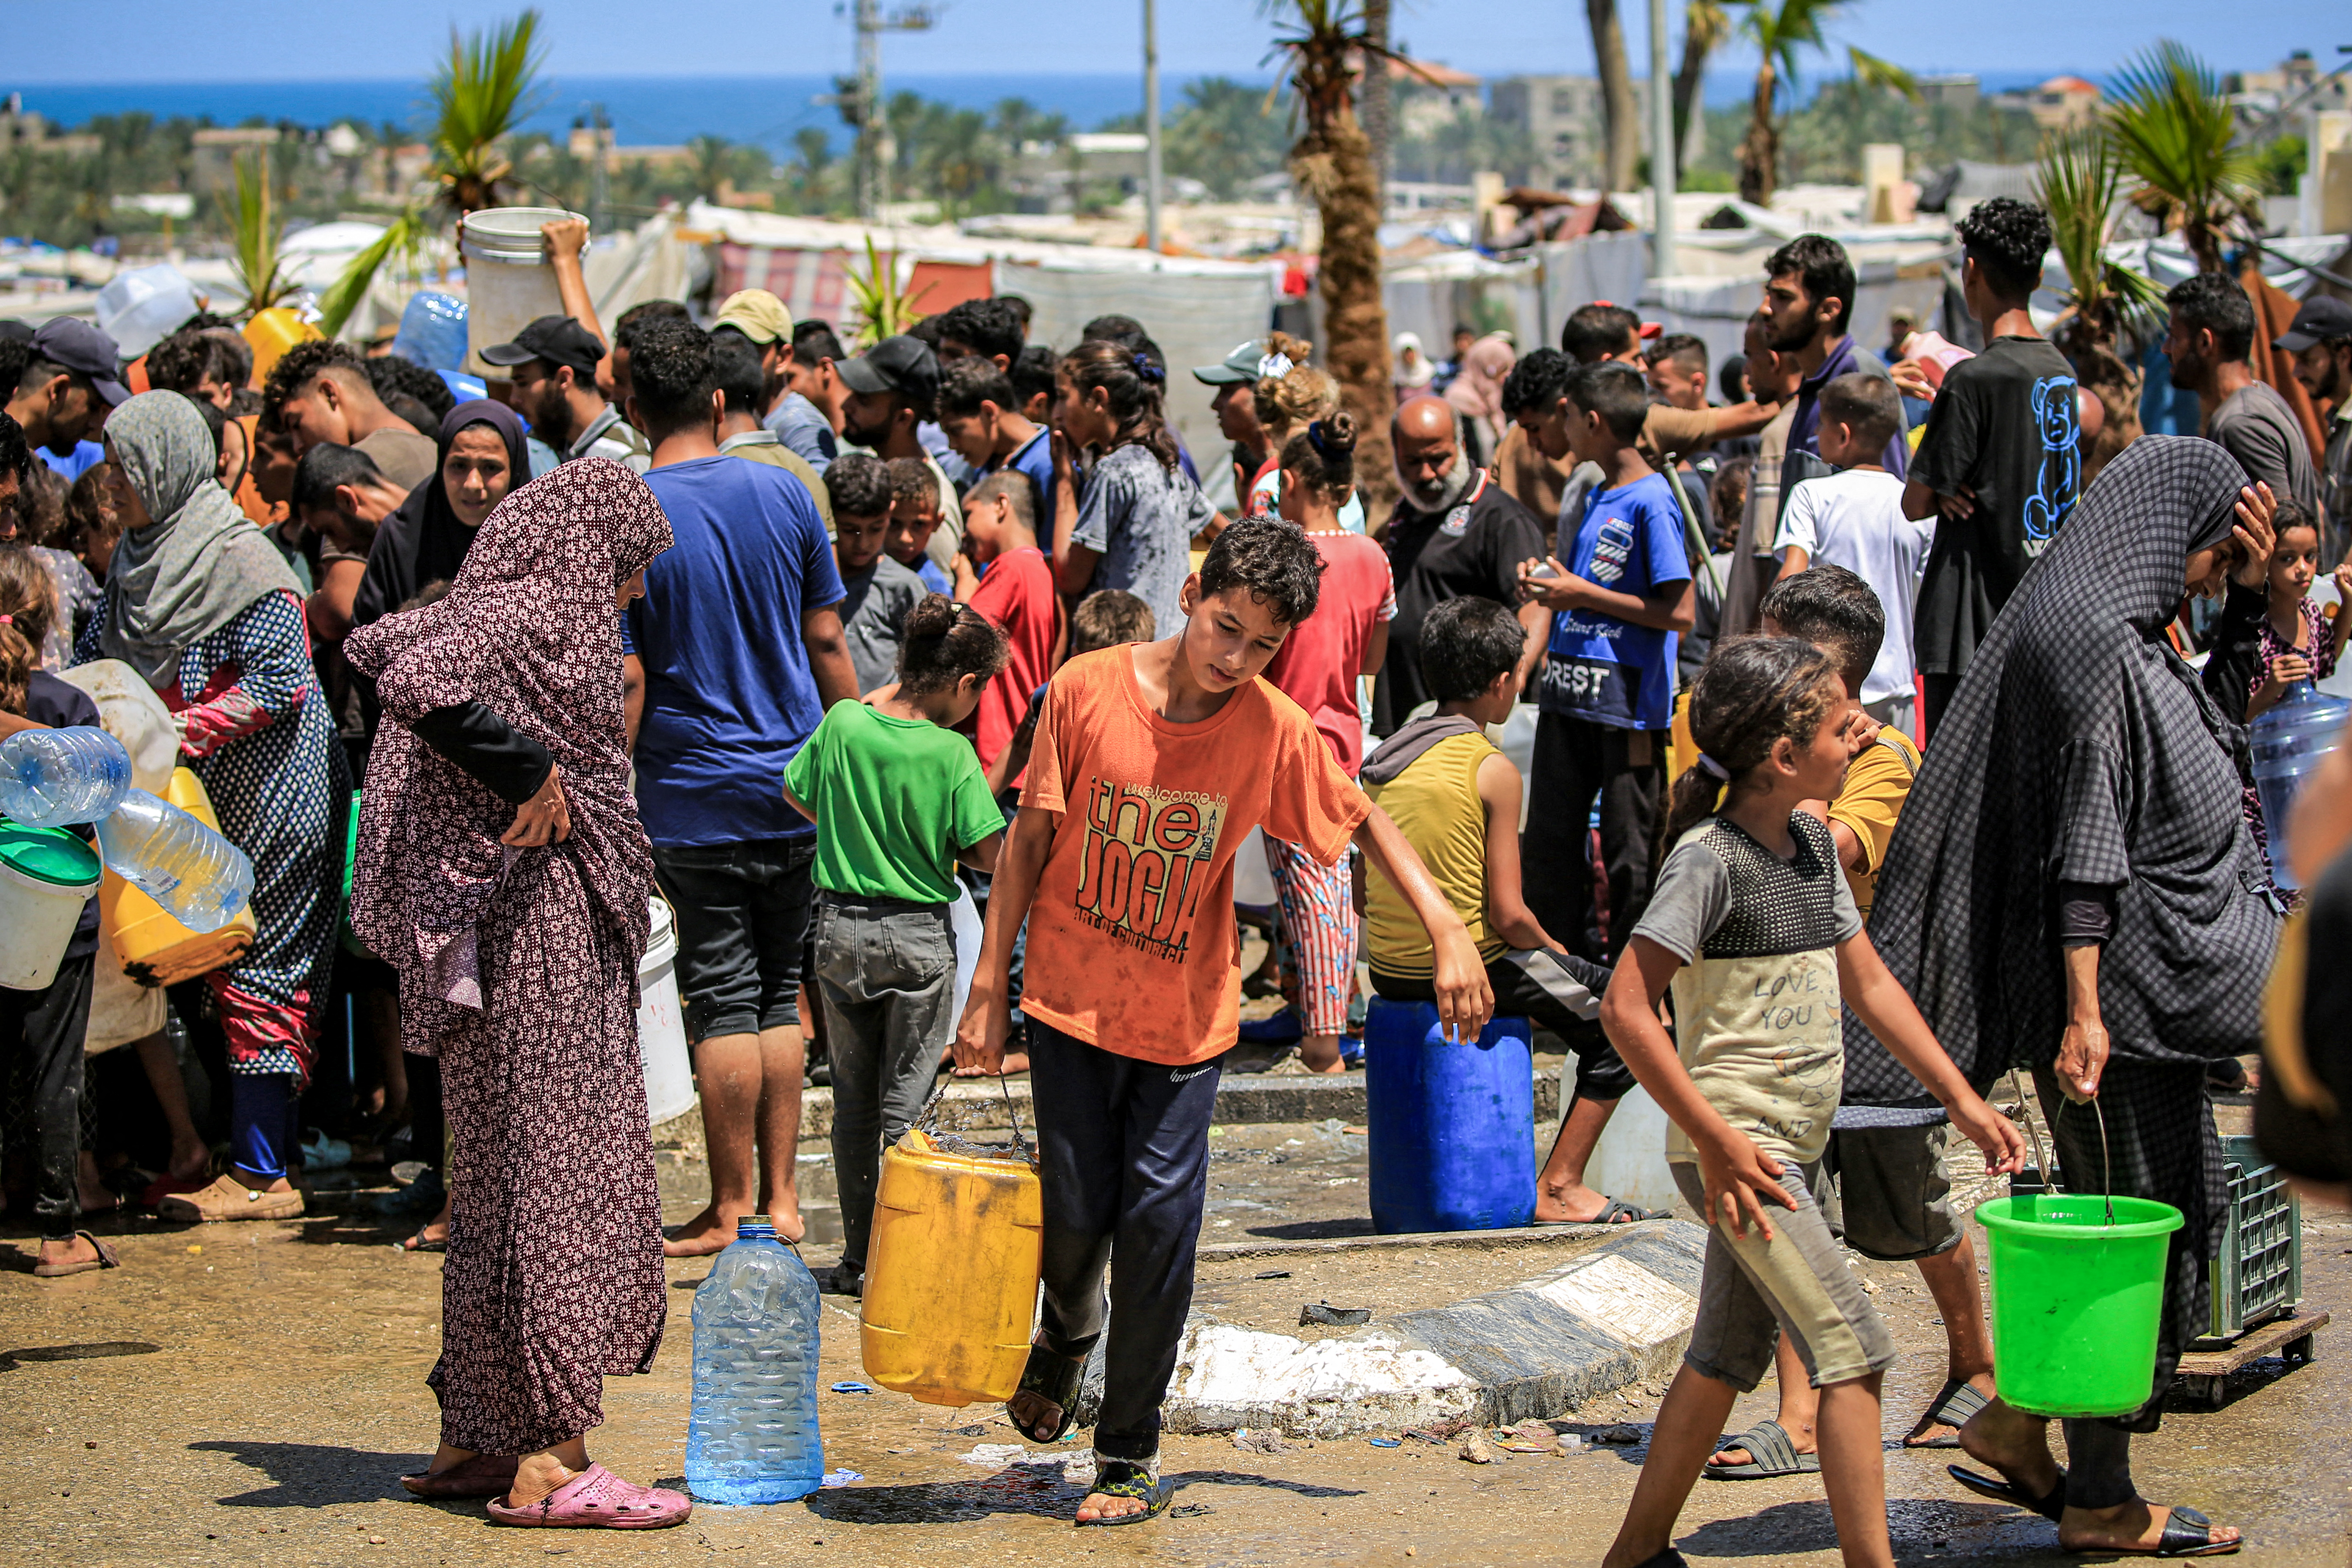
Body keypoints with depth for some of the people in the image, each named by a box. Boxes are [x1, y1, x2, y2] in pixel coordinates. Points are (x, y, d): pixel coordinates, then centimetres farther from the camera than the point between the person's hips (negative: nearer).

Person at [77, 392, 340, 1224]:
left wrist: (175, 733, -22)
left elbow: (281, 684, -20)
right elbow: (97, 652, 18)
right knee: (204, 964, 9)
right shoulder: (138, 556, 10)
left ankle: (263, 1176, -2)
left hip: (263, 799, -8)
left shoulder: (242, 565, -16)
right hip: (194, 800, 8)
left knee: (256, 971, -5)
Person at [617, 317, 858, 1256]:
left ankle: (731, 1211, 7)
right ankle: (780, 1198, 13)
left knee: (723, 1001, 1)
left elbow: (627, 678, -12)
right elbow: (825, 639, 5)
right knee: (777, 993, 12)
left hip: (693, 796, -3)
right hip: (796, 789, 4)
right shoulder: (783, 495, 1)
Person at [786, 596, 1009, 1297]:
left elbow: (797, 796, 11)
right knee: (904, 1102, 5)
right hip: (919, 934, -3)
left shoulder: (842, 724, -4)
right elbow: (992, 854, -12)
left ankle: (857, 1257, 18)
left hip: (840, 927, 3)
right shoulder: (952, 753, -14)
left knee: (853, 1100, 14)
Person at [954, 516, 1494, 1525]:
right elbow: (1030, 839, -3)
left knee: (1157, 1228, -3)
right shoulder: (1088, 688, -11)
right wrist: (987, 991, -2)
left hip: (1184, 1021, 0)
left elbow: (1364, 824, 5)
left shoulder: (1276, 731, -10)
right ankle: (1064, 1336, 36)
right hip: (1071, 1001, 0)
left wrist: (1449, 932, -6)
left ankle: (1130, 1453, 11)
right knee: (1077, 1211, 0)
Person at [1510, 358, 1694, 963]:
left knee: (1629, 852, 0)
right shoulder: (1594, 498, 13)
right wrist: (1544, 581, 6)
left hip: (1627, 705, -9)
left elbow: (1678, 612, -18)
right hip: (1568, 697, 9)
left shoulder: (1652, 502, -13)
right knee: (1549, 843, 11)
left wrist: (1583, 594, -15)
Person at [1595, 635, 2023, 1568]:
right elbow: (1626, 1008, -21)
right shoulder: (1711, 857, -16)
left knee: (1729, 1355, 15)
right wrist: (1718, 1140, -22)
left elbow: (1868, 983, 18)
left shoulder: (1811, 843, 10)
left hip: (1788, 1144, 9)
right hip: (1738, 1147, -9)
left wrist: (1964, 1103, 14)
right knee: (1853, 1347, -12)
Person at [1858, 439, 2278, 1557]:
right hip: (2123, 988, -10)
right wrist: (2082, 1012, -27)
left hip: (2158, 985, 10)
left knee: (2172, 1210, 16)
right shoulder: (2100, 648, -17)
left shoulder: (2129, 641, 14)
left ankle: (2020, 1424, 21)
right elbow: (2085, 847, -23)